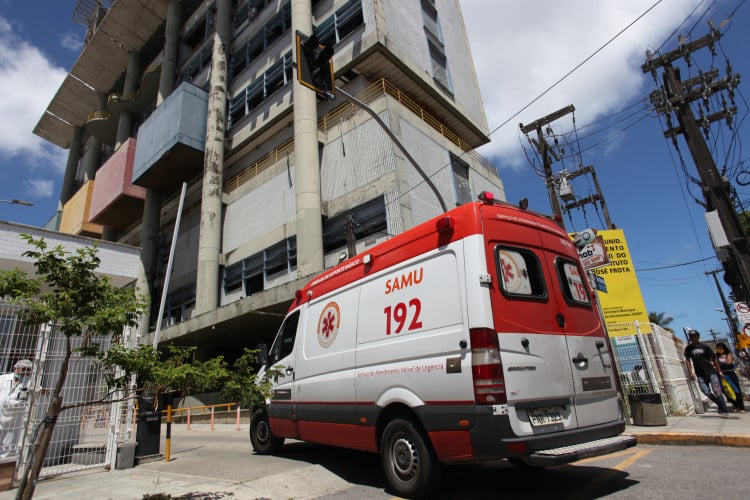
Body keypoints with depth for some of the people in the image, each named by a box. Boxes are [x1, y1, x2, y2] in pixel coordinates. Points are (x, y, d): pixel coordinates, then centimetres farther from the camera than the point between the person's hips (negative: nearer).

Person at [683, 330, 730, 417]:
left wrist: (719, 371, 1)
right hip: (700, 375, 1)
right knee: (707, 392, -8)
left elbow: (714, 359, 4)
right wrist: (691, 373, -6)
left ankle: (723, 410, 4)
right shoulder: (688, 348, 4)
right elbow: (687, 360, 3)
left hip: (711, 372, -1)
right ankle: (720, 405, 16)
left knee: (717, 391, -7)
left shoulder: (705, 347, 0)